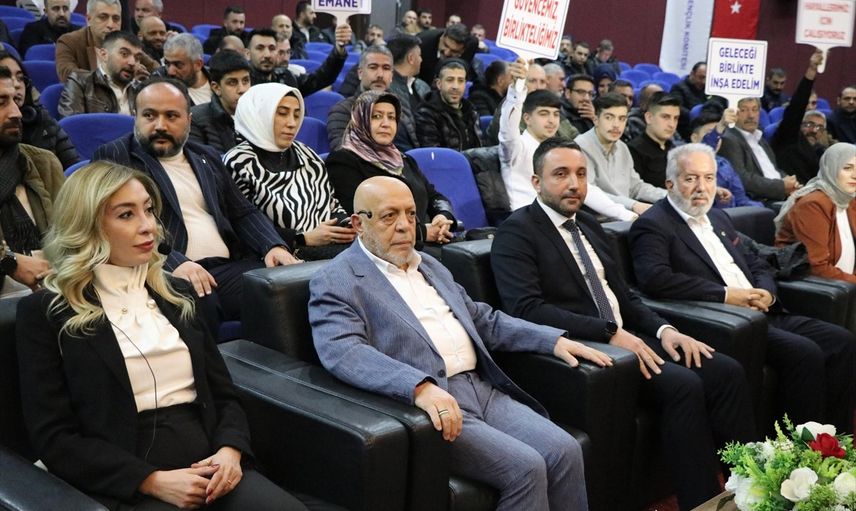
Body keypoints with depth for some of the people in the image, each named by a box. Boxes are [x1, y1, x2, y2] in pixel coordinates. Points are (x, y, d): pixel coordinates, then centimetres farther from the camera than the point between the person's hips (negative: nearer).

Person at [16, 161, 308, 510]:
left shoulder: (175, 293, 15)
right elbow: (54, 437, -5)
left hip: (207, 468, 4)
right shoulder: (46, 313, 1)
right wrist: (153, 481, -15)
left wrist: (230, 451, -6)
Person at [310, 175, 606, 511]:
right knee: (525, 467, -21)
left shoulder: (430, 266, 20)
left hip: (482, 388, 7)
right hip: (422, 404, -7)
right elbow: (343, 352, -21)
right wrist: (421, 387, -35)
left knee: (563, 451, -12)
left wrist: (555, 340, 13)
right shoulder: (336, 282, -4)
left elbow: (483, 320, 26)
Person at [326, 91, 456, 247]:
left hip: (429, 245, 7)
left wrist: (444, 217, -3)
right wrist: (421, 232, -13)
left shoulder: (405, 160, 25)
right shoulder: (342, 161, -1)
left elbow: (435, 196, 21)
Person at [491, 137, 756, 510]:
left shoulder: (589, 226, 19)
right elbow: (526, 309, -19)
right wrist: (609, 332, -23)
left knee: (726, 372, -8)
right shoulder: (516, 232, -6)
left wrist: (663, 329, -1)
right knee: (683, 385, -25)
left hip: (625, 338, 8)